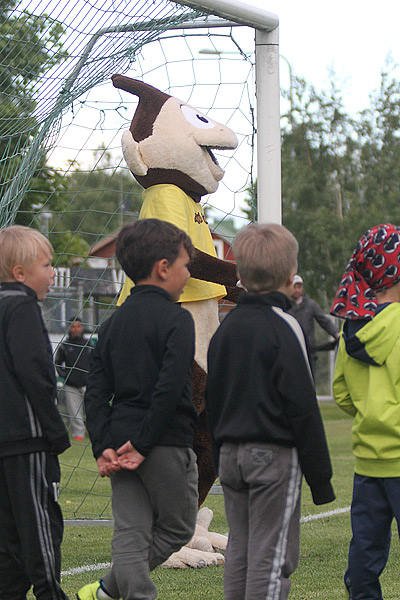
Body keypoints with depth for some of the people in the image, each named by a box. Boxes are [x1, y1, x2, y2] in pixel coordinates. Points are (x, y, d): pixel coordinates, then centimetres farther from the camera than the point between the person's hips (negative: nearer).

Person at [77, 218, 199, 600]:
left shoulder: (114, 322, 11)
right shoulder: (176, 319, -8)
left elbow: (96, 390, 5)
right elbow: (169, 388, -19)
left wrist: (103, 446, 0)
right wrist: (144, 445, -16)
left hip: (120, 439, 6)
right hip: (167, 443, -6)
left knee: (130, 533, 7)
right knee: (176, 528, 11)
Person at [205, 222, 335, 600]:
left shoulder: (226, 327, 10)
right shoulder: (283, 328, -12)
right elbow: (303, 408, -13)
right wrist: (320, 477, -9)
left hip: (231, 454, 7)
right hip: (275, 455, -7)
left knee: (240, 551, 12)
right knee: (272, 556, -5)